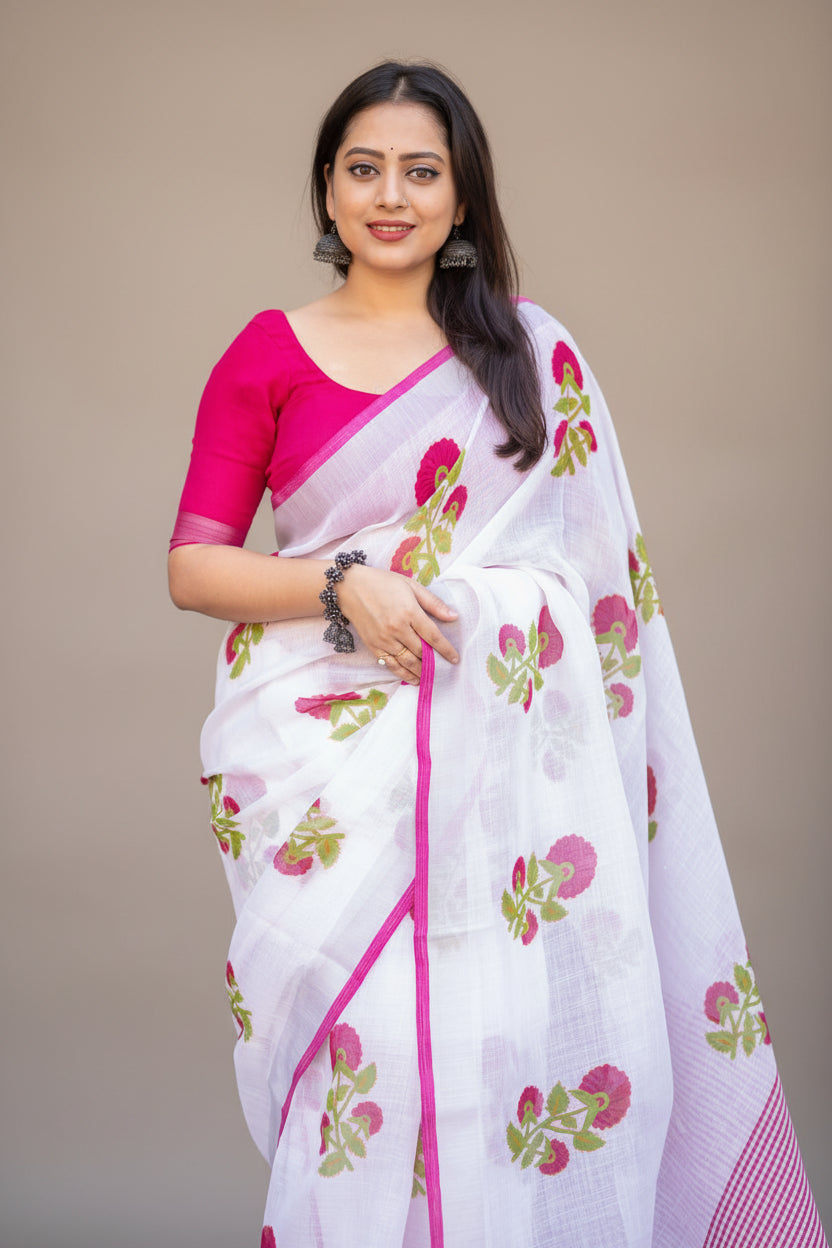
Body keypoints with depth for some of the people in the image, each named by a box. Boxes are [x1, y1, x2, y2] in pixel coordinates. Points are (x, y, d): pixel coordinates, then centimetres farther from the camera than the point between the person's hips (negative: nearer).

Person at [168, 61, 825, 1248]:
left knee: (515, 1027, -5)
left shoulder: (534, 351, 11)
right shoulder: (269, 355, 6)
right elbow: (192, 565, 3)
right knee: (365, 1040, -7)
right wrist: (343, 585, -12)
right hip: (333, 752, -1)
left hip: (506, 749, 1)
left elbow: (603, 563, 14)